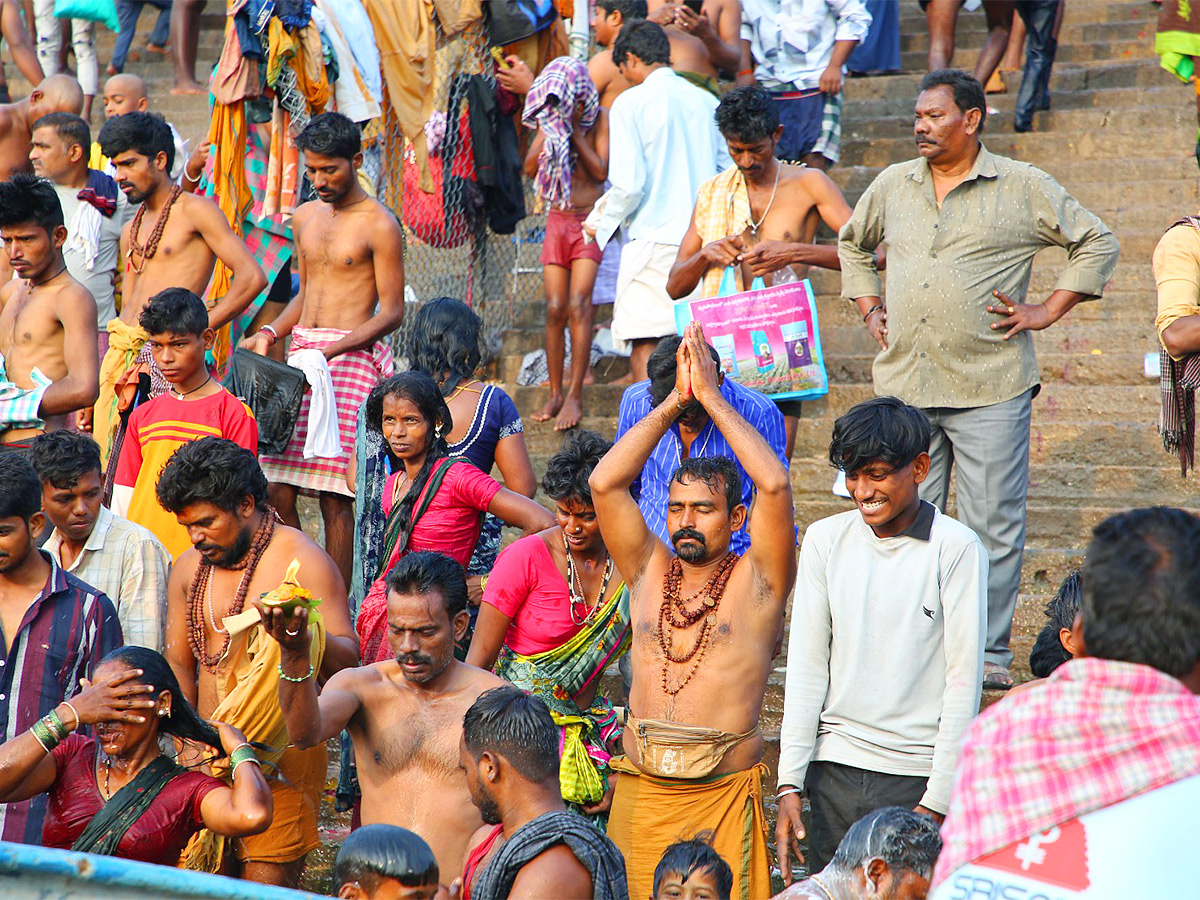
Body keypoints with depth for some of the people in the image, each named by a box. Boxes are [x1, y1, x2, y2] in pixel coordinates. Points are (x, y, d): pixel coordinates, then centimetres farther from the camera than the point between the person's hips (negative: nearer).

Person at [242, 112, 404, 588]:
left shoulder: (379, 224, -5)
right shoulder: (306, 217, 16)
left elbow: (392, 312, -7)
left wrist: (330, 351, -17)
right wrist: (269, 333, 7)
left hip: (352, 357, -6)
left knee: (335, 497, -7)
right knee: (276, 487, -2)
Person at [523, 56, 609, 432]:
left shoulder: (599, 119, -5)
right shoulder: (551, 119, 5)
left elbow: (601, 171, -14)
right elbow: (530, 168, -3)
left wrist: (575, 130, -15)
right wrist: (553, 129, -11)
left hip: (589, 221, -3)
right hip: (557, 221, 3)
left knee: (578, 305, -15)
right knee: (555, 309, -2)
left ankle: (575, 396, -15)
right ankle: (555, 394, 6)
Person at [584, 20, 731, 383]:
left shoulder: (630, 103, -5)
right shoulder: (707, 102, 10)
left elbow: (629, 185, -12)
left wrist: (602, 223, 5)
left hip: (655, 239, -6)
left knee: (645, 348, -4)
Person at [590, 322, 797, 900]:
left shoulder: (756, 581, 1)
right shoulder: (649, 571, 11)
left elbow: (773, 484, -12)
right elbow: (604, 483, 3)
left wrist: (711, 395, -7)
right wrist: (676, 400, 0)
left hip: (723, 795, -3)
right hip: (641, 792, 4)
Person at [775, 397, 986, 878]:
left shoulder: (957, 548, -6)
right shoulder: (825, 540, 5)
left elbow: (964, 681, -7)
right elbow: (806, 666, 5)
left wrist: (937, 802, -11)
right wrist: (789, 784, -1)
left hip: (918, 772, -3)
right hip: (835, 767, 3)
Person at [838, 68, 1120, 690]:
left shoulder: (1023, 188, -1)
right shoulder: (892, 186, 12)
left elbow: (1096, 243, 5)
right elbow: (852, 243, 29)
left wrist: (1047, 312, -1)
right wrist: (869, 308, 16)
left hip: (990, 388, -4)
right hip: (903, 385, 4)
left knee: (992, 527, 0)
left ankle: (989, 652, 10)